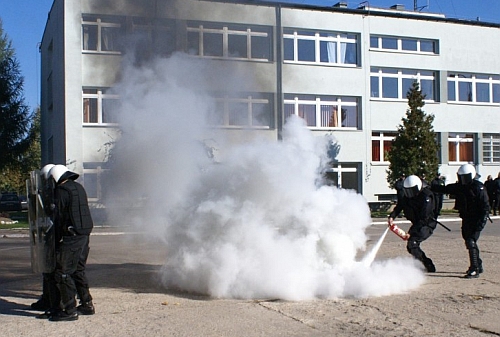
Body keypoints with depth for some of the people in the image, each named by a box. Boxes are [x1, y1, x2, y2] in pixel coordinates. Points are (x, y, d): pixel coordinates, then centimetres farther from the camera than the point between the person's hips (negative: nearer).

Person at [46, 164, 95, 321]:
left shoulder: (61, 191, -11)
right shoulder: (79, 188, 15)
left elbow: (58, 218, -12)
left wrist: (56, 240, -6)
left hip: (71, 237, -9)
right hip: (84, 234, 9)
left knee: (62, 273, -3)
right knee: (78, 271, 19)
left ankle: (70, 310, -3)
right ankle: (87, 305, 24)